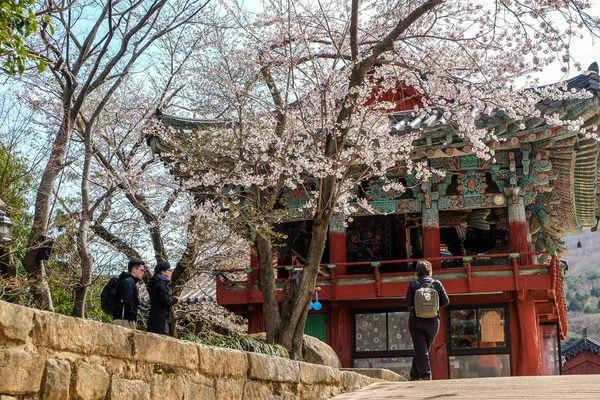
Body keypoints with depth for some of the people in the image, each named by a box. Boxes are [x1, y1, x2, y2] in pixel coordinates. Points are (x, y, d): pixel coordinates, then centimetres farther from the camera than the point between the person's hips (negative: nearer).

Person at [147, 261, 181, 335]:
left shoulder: (156, 283, 17)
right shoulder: (161, 284, -14)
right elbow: (166, 301, -21)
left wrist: (172, 300, 7)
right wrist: (175, 300, -3)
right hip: (160, 318, -10)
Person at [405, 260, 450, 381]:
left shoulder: (413, 284, -4)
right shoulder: (437, 284, 0)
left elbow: (408, 303, -8)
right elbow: (445, 302, 1)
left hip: (416, 320, -2)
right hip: (433, 321, 2)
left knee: (420, 348, 2)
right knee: (425, 347, 14)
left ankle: (425, 374, -8)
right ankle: (415, 375, 18)